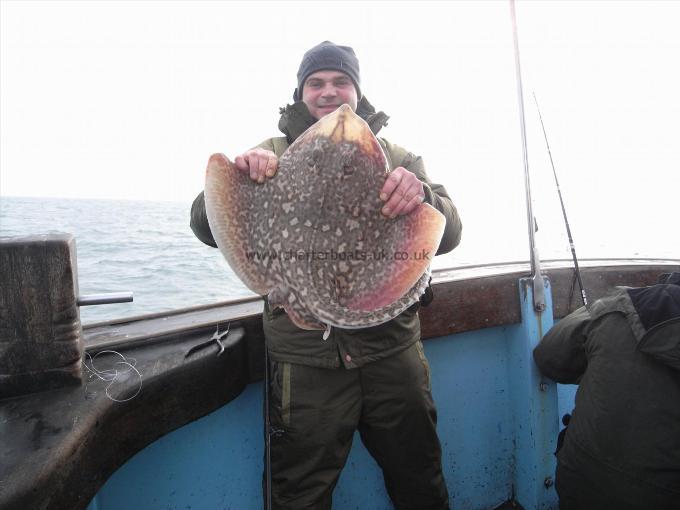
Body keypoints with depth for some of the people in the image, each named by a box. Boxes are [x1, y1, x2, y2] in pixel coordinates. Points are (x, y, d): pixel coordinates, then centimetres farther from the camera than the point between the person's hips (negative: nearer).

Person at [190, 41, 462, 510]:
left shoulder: (396, 158, 10)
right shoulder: (271, 156, 6)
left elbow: (448, 235, 0)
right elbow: (208, 229, -3)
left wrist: (422, 197, -22)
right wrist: (236, 177, -24)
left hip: (392, 350, 2)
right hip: (307, 358, -1)